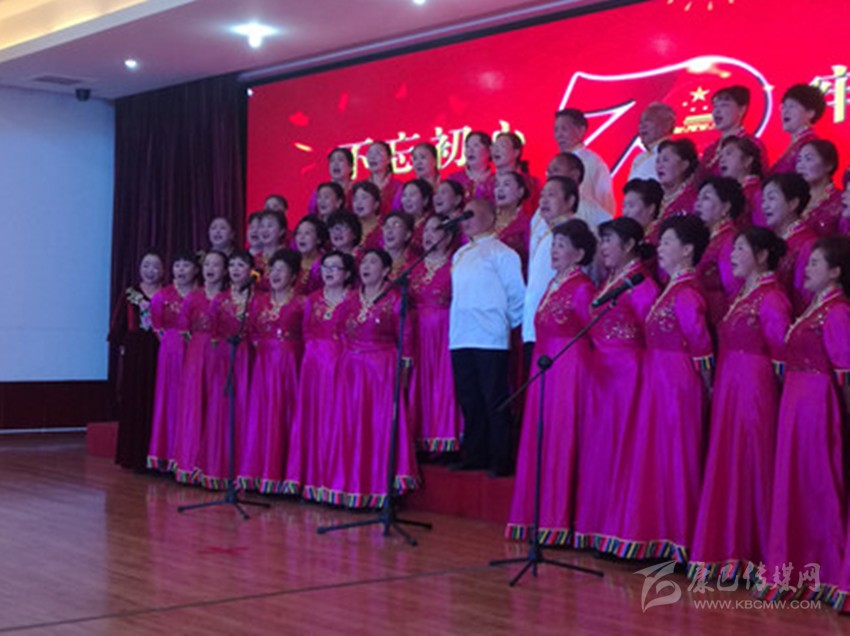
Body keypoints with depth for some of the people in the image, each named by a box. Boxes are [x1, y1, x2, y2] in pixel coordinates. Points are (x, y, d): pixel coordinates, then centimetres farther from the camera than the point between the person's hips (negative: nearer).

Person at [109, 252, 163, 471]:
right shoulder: (129, 294, 7)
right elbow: (117, 325, 6)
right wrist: (121, 345, -4)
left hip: (160, 355, -1)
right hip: (134, 354, 1)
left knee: (156, 403, -2)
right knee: (133, 401, 2)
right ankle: (135, 456, 9)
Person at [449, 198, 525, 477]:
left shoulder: (502, 253, -5)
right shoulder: (460, 255, 18)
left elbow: (517, 295, -5)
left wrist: (508, 323, 1)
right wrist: (457, 325, 16)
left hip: (490, 339, -7)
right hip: (460, 339, 7)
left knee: (495, 403, -5)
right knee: (469, 403, 11)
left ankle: (501, 461, 0)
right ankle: (473, 457, 19)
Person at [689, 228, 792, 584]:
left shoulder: (771, 298, -11)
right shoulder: (741, 296, 15)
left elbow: (782, 351, -14)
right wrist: (719, 379, 9)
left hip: (754, 388, -9)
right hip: (728, 388, 9)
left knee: (748, 466, -2)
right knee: (724, 466, 10)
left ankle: (748, 554, 7)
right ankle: (727, 551, 19)